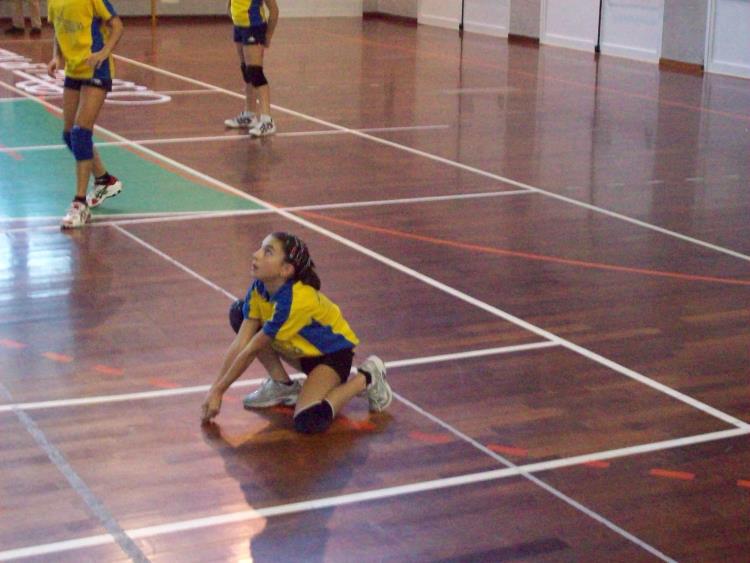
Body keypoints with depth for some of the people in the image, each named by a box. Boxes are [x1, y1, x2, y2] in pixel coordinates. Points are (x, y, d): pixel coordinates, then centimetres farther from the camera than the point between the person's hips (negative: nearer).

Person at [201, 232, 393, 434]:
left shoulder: (295, 300, -35)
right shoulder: (259, 289, -14)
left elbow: (251, 351, -28)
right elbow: (239, 344, -16)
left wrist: (219, 390, -20)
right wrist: (214, 390, -22)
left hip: (333, 351, -7)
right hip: (302, 348, 7)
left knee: (308, 421, -31)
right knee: (241, 317, -10)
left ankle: (365, 378, -5)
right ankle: (283, 386, 4)